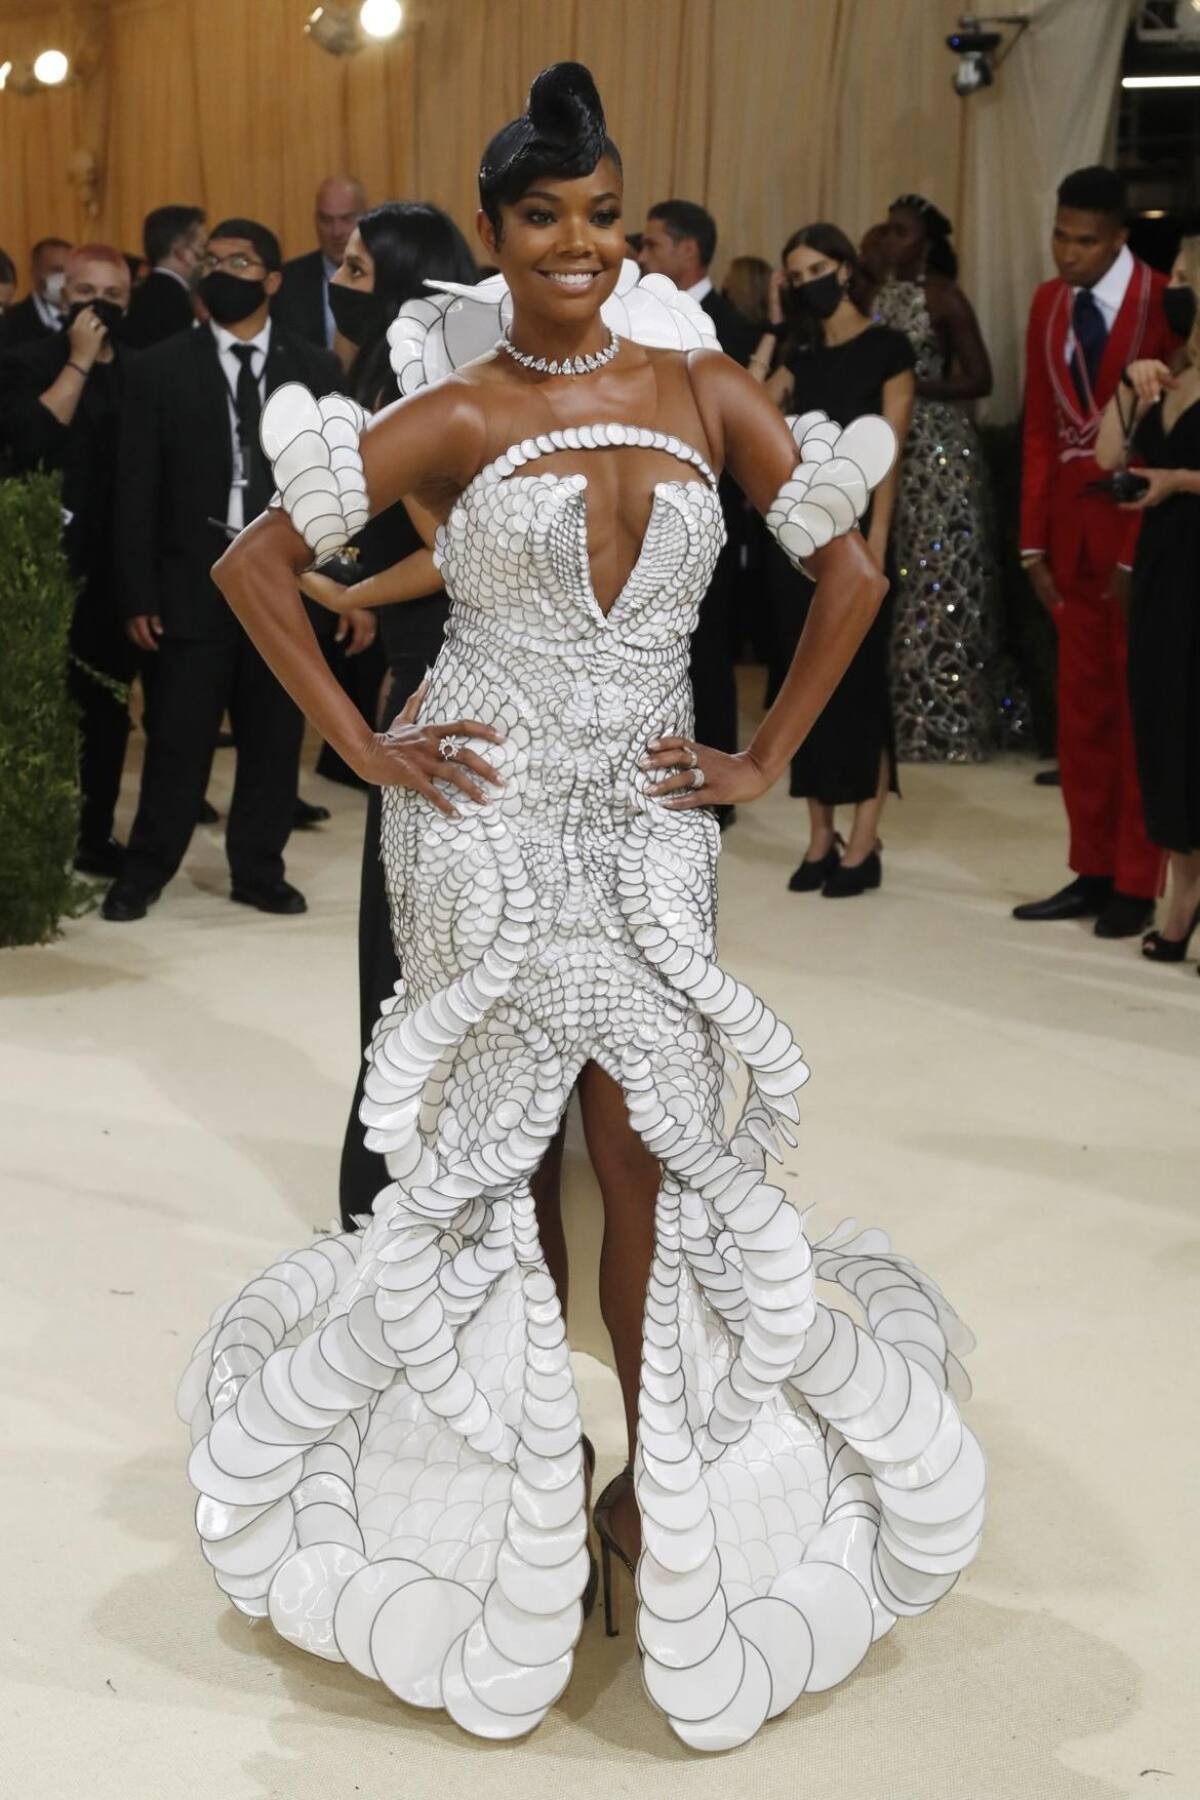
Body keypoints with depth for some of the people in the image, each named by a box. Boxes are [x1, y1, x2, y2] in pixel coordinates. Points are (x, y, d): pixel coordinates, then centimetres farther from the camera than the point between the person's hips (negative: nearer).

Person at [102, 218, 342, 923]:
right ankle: (144, 873, 13)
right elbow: (138, 489, 0)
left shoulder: (317, 369, 5)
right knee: (179, 736, 1)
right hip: (195, 581, -1)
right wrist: (140, 594, -5)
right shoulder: (162, 368, 2)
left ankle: (260, 871, 20)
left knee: (274, 735, 7)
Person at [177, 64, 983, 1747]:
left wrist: (766, 756, 2)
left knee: (647, 1150, 0)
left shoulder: (703, 389, 2)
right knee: (490, 1149, 7)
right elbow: (255, 564, -4)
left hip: (648, 818, 2)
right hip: (487, 816, -1)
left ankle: (662, 1481, 11)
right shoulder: (458, 412, -4)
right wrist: (361, 744, -7)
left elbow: (851, 570, 6)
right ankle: (512, 1482, 20)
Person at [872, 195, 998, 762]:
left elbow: (980, 380, -10)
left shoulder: (945, 298, -7)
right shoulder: (879, 296, 12)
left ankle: (943, 724, 0)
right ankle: (894, 713, 14)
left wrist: (911, 385, -18)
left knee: (937, 582, -5)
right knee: (889, 580, 7)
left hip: (938, 452, -7)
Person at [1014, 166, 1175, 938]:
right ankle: (1092, 873, 18)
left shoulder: (1164, 304, -11)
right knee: (1082, 707, 10)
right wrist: (1035, 541, 3)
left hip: (1142, 527, -6)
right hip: (1071, 528, 6)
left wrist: (1142, 551, -14)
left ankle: (1136, 887, 9)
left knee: (1141, 709, 2)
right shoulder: (1049, 303, 8)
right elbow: (1041, 428, 9)